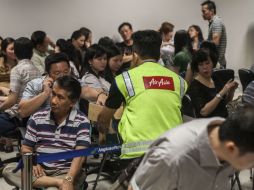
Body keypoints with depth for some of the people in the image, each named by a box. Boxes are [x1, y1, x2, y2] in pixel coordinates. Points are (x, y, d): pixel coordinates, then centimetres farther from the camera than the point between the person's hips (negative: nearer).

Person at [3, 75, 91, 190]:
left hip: (66, 172, -6)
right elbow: (26, 148, 12)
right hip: (40, 170, 6)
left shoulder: (81, 122, -5)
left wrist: (68, 180, -31)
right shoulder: (37, 118, 7)